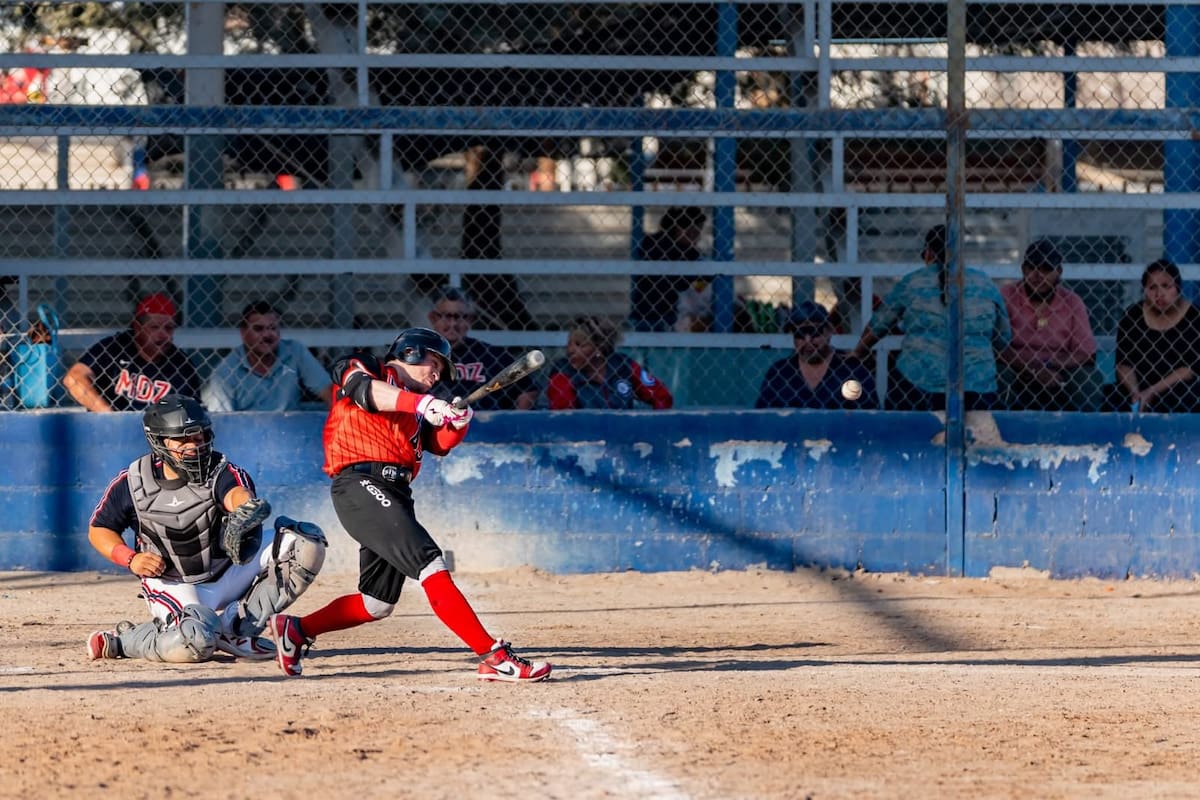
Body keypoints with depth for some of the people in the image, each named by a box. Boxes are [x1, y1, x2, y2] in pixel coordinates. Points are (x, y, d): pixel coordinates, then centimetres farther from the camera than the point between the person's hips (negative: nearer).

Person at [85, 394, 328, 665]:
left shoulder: (220, 472, -13)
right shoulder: (133, 482, -8)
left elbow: (237, 494, -38)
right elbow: (98, 530, 6)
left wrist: (246, 507, -64)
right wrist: (130, 559, -14)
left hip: (229, 576, 3)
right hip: (173, 586, -3)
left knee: (307, 541, -18)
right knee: (195, 642, -37)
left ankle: (235, 627, -14)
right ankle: (121, 641, -5)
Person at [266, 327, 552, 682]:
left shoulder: (414, 404, 28)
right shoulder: (362, 368, 7)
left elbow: (440, 443, 19)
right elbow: (365, 390, -16)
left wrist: (458, 422, -3)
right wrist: (421, 402, -30)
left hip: (394, 495, 9)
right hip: (361, 485, -9)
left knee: (377, 603, 10)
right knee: (428, 561, -22)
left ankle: (297, 629, 28)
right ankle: (493, 657, -32)